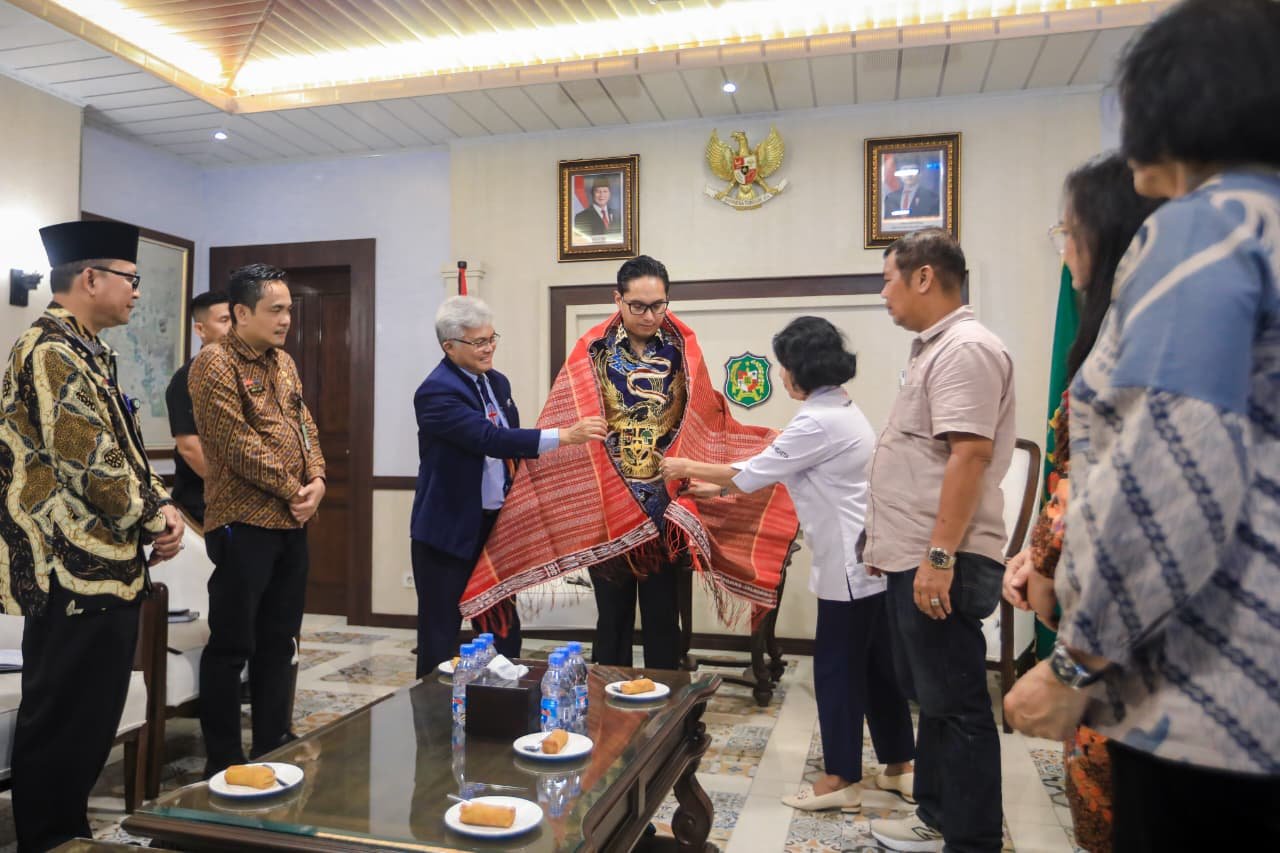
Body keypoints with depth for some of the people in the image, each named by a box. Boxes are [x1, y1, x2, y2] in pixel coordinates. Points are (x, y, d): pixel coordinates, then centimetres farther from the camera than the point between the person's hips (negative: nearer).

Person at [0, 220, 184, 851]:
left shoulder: (88, 351, 15)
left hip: (104, 568, 10)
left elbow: (123, 451, 17)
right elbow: (93, 467, -22)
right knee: (61, 724, 3)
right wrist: (156, 523, -9)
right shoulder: (51, 352, -17)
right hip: (74, 571, -10)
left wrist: (163, 506, 1)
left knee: (92, 720, 19)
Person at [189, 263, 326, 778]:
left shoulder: (283, 363, 14)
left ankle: (273, 748, 25)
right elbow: (238, 446, -17)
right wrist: (292, 490, -12)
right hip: (243, 524, -8)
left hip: (291, 523, 8)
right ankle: (223, 763, 14)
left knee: (278, 643, 14)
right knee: (232, 646, 1)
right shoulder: (215, 363, -10)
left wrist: (317, 481, -3)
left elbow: (306, 428, 14)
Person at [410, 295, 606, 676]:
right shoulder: (436, 391, -18)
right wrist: (564, 436, -35)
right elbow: (491, 439, -30)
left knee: (504, 628, 13)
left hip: (497, 524, 7)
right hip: (450, 530, -7)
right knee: (441, 634, 6)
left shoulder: (497, 382, 8)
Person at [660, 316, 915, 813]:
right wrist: (720, 488, 15)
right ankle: (900, 766, 28)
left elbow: (754, 472, -13)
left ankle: (842, 780, 14)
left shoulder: (819, 422, -20)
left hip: (850, 565, -10)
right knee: (875, 664, 17)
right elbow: (777, 472, 16)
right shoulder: (841, 412, 12)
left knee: (837, 669, 2)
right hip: (868, 559, 10)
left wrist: (688, 467, 0)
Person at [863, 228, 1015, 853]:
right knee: (932, 697, 18)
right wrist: (891, 544, 23)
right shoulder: (935, 348, 18)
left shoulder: (966, 349, -14)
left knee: (956, 704, 0)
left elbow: (969, 455, -24)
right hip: (915, 560, 10)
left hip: (940, 565, -10)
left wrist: (940, 556, -26)